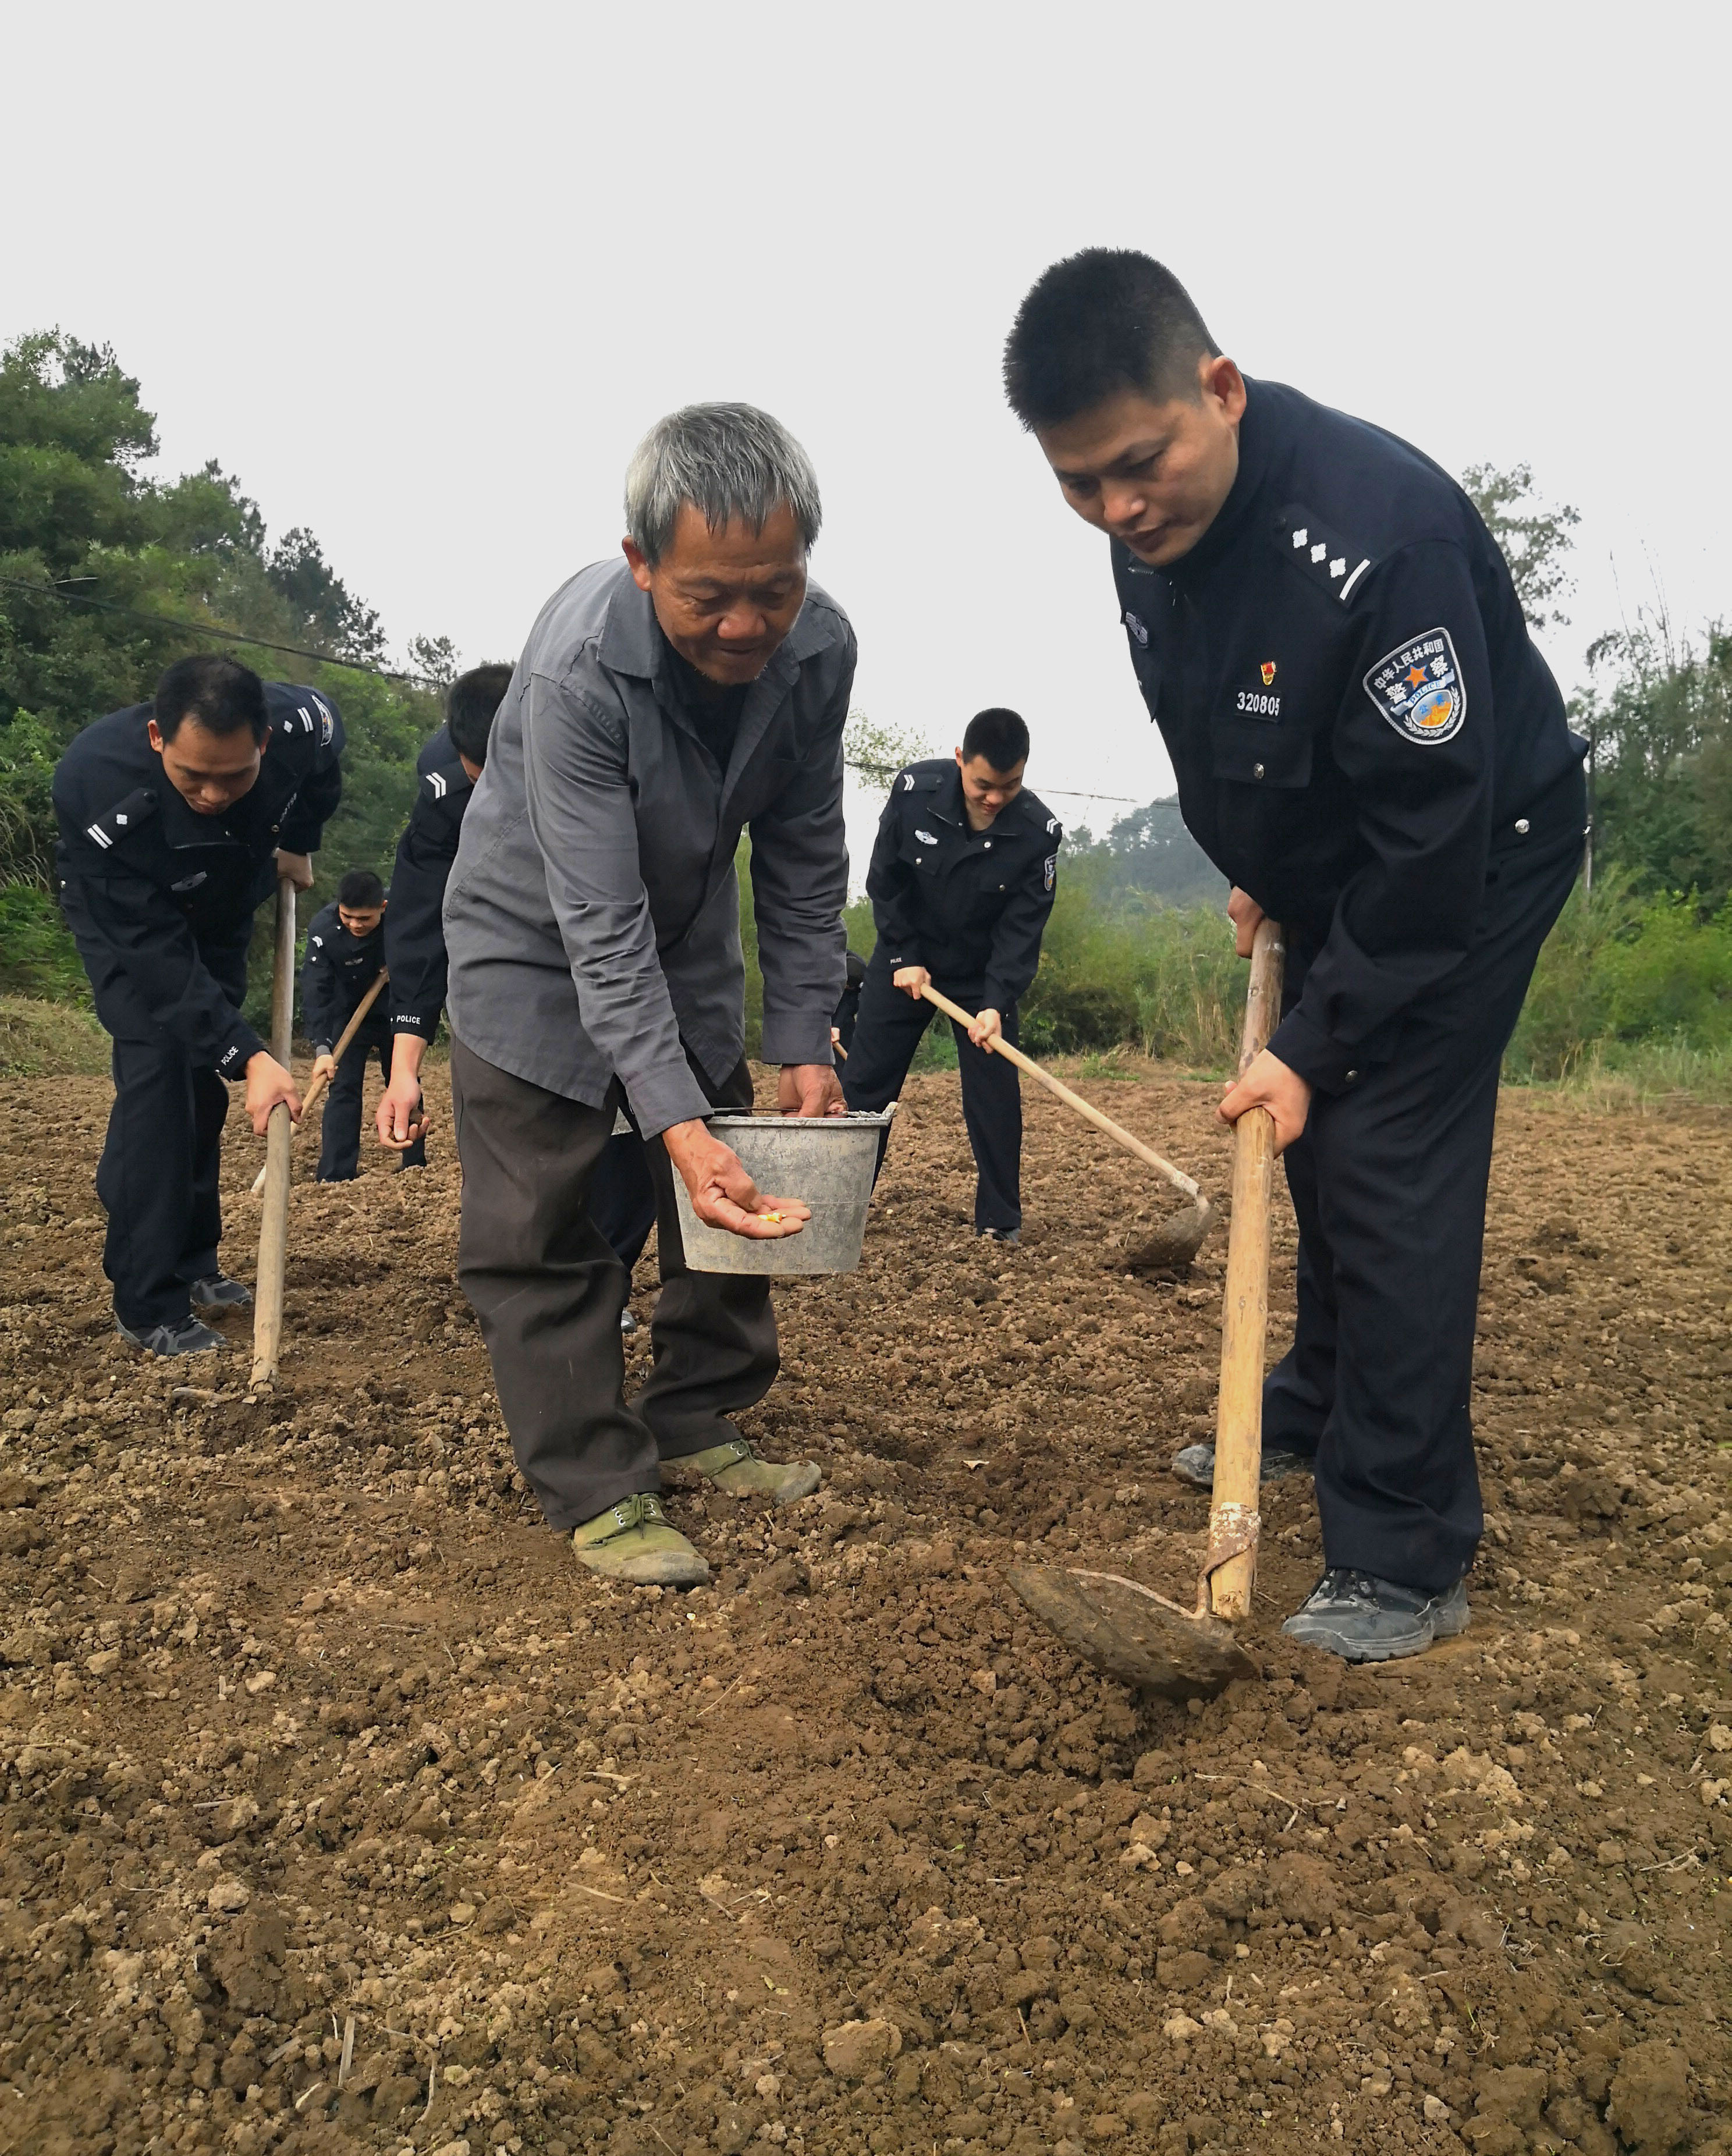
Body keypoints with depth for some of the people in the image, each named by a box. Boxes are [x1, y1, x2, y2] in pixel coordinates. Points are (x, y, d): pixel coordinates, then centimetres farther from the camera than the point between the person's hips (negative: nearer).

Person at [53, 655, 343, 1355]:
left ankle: (192, 1264, 22)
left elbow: (323, 769, -4)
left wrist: (298, 842, -6)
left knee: (205, 1073, 7)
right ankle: (147, 1304, -10)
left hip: (224, 905, 4)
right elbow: (156, 953, -39)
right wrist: (248, 1055, -43)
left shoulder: (302, 724, -33)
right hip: (124, 915, -4)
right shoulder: (98, 788, -43)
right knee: (156, 1069, -17)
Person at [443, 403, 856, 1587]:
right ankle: (597, 1489, 7)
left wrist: (805, 1043, -11)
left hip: (689, 935, 5)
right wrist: (672, 1119, -41)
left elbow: (803, 861, -9)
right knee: (546, 1227, -6)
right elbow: (600, 925, -35)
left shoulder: (819, 646, -20)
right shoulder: (576, 670, -35)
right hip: (539, 945, -5)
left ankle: (697, 1422, 26)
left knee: (735, 1189, 9)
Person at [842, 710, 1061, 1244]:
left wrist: (997, 1003, -30)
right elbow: (885, 880, -9)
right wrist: (905, 957, -13)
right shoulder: (914, 789, -22)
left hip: (984, 973, 0)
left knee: (994, 1090, -4)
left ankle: (1000, 1218, 8)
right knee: (864, 1080, 0)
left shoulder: (1039, 830, -22)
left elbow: (1023, 927, -19)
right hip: (906, 959, 1)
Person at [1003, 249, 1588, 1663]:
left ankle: (1407, 1564, -4)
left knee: (1388, 1164, -14)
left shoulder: (1381, 527, -34)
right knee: (1315, 1149, 15)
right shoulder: (1149, 534, -9)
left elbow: (1431, 831, -31)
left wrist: (1318, 1044, -27)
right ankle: (1318, 1414, 36)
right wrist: (1262, 880, 9)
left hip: (1478, 858, -8)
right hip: (1339, 860, 8)